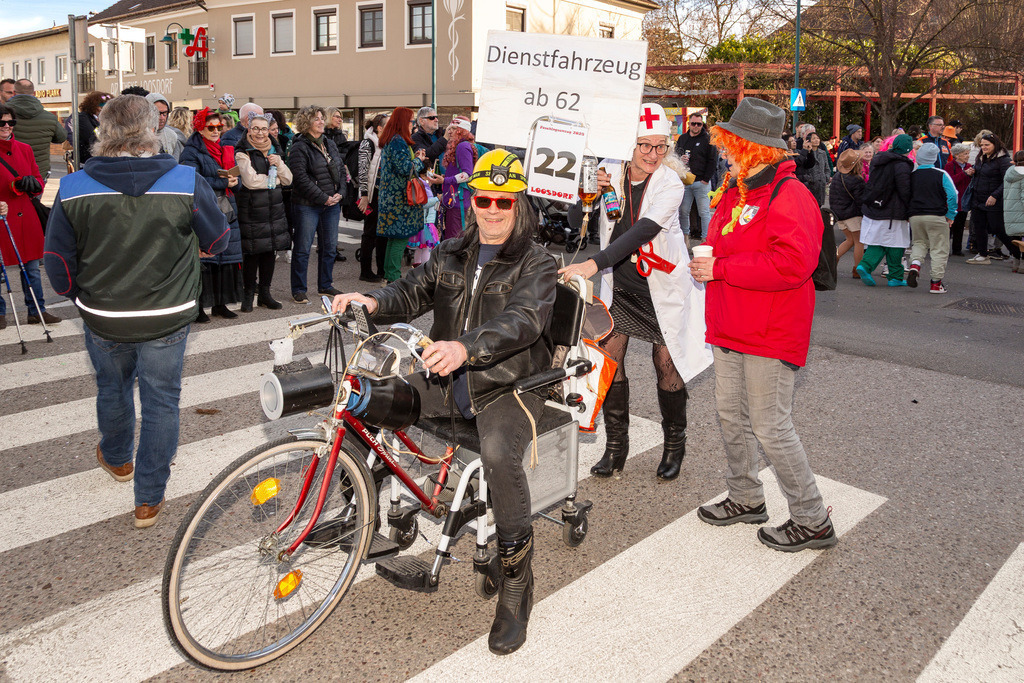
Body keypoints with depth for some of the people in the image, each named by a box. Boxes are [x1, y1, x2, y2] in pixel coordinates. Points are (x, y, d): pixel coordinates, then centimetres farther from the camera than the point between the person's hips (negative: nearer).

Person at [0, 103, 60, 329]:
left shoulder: (24, 149, 10)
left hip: (25, 218, 5)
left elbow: (39, 182, 13)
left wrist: (31, 184, -10)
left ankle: (37, 311, 23)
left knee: (32, 267, 12)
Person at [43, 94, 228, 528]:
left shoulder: (73, 189, -13)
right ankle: (149, 499, 20)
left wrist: (85, 298, 14)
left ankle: (116, 459, 52)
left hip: (102, 319, 2)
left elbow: (59, 266, -5)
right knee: (161, 401, 13)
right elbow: (218, 241, -2)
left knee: (112, 389, 26)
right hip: (168, 319, -2)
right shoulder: (187, 183, -17)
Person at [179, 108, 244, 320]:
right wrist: (222, 183, -17)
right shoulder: (191, 152, -4)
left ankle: (220, 303, 17)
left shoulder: (226, 150, 18)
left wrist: (234, 180, -7)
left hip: (226, 212, 6)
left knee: (226, 258, 6)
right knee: (203, 258, -6)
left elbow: (236, 177, 16)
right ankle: (198, 306, 2)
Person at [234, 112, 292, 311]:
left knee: (270, 251, 9)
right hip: (251, 210, -6)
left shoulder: (273, 151, 15)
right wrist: (274, 179, -3)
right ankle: (248, 295, 8)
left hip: (274, 208, 6)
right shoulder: (242, 153, -5)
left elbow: (288, 180, 11)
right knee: (252, 253, -4)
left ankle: (265, 294, 19)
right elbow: (251, 181, -17)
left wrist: (278, 164, -8)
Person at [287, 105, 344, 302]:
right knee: (302, 248, -1)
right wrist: (323, 198, -16)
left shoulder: (329, 145, 14)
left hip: (332, 204, 7)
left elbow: (341, 171, 16)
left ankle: (325, 285, 26)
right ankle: (298, 290, 7)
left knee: (329, 247, 12)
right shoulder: (299, 148, -9)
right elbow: (301, 178, -17)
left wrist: (339, 193, 0)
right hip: (307, 206, -7)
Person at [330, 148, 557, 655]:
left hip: (508, 384, -5)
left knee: (498, 454, -34)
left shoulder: (536, 263, -5)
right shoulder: (450, 254, 13)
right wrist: (374, 302, -19)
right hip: (446, 379, 5)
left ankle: (516, 576, -14)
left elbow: (523, 320, -23)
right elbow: (412, 292, 5)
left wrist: (466, 347, -41)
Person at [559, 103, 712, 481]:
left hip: (661, 285, -3)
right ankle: (615, 444, 18)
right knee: (608, 358, 2)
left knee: (667, 364, 3)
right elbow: (576, 223, 0)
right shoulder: (610, 169, -5)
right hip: (619, 283, 4)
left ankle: (674, 445, 23)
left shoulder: (670, 183, -17)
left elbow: (643, 230, -31)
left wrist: (595, 263, -41)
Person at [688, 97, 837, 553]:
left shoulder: (788, 195, -17)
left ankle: (812, 521, 13)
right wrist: (706, 261, 3)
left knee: (771, 428, -4)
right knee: (731, 415, 18)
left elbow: (791, 263, -29)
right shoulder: (735, 191, 13)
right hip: (732, 327, 10)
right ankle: (745, 499, 36)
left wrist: (720, 268, -23)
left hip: (770, 335, -10)